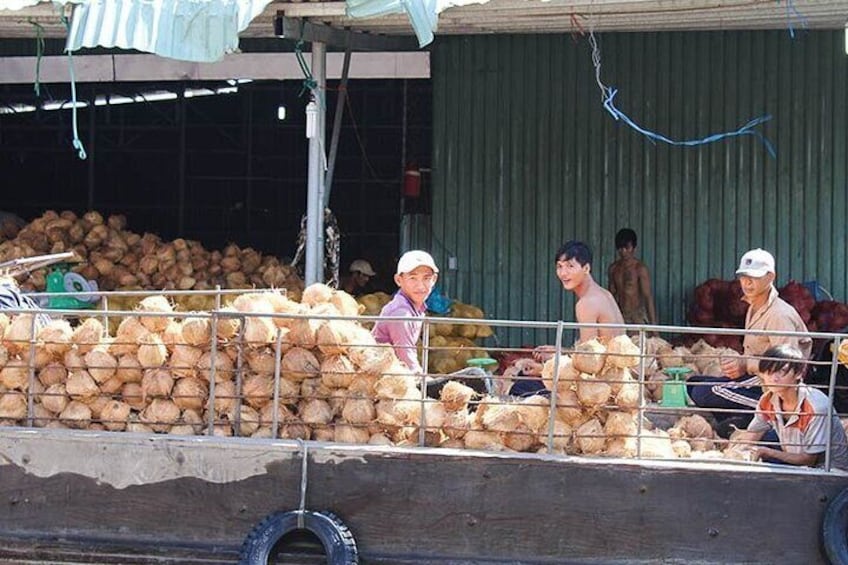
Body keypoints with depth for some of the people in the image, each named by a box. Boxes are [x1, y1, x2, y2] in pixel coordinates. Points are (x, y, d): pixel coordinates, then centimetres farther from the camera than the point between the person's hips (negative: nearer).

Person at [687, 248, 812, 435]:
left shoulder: (780, 314, -16)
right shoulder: (753, 308, 15)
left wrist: (746, 365, -20)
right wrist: (737, 364, 6)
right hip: (755, 376, 11)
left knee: (703, 394, -21)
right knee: (693, 383, 11)